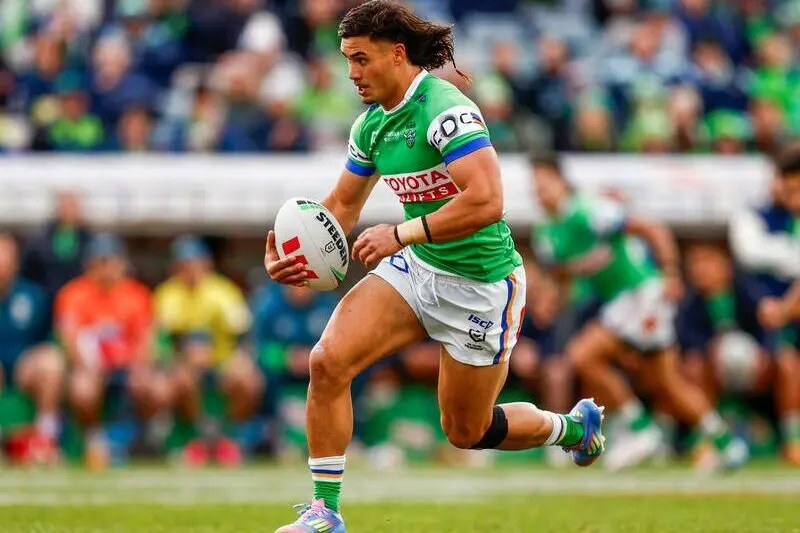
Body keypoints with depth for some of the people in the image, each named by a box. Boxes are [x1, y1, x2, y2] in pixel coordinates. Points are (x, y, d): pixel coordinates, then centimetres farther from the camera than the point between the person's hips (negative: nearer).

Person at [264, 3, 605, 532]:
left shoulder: (445, 110, -24)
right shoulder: (373, 123, 3)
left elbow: (487, 202, -34)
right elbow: (342, 205, 15)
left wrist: (402, 234, -31)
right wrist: (293, 253, -3)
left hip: (479, 285, -7)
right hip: (416, 269, 7)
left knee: (467, 432, 8)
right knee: (328, 360, -14)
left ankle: (572, 425, 38)